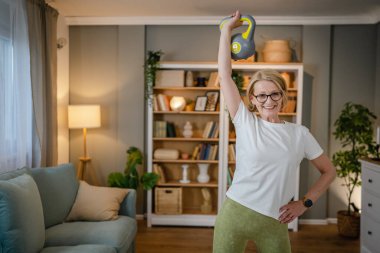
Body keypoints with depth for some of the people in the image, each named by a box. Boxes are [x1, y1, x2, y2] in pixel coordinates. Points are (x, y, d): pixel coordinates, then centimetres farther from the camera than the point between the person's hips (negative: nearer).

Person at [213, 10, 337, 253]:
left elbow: (329, 172, 12)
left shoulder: (300, 133, 2)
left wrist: (305, 203, 2)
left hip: (274, 223, 1)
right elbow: (224, 74, -5)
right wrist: (227, 28, 1)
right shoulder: (245, 122, -3)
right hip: (234, 214, -1)